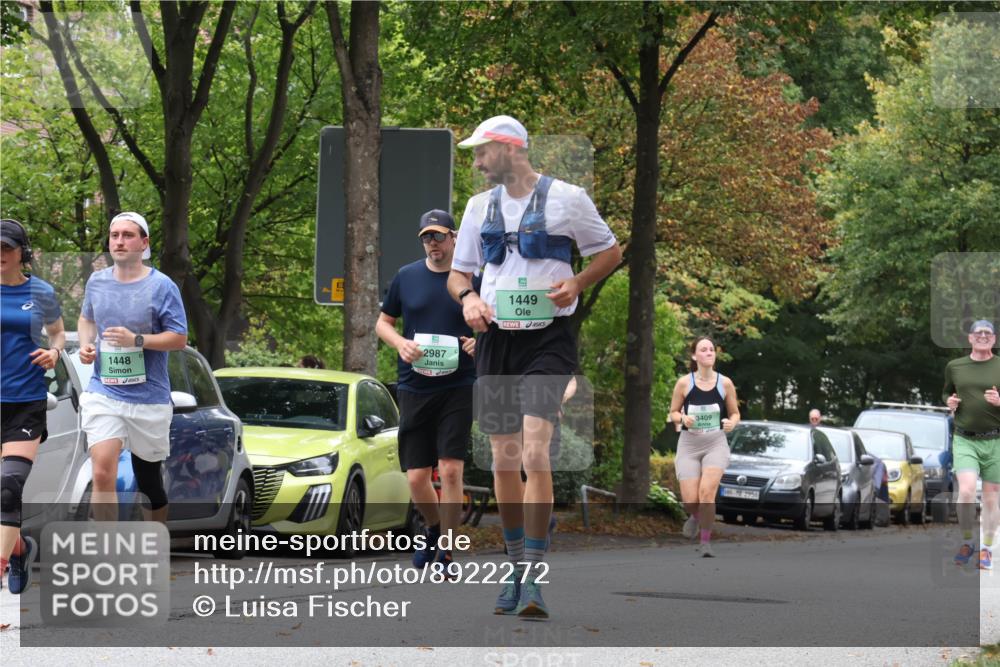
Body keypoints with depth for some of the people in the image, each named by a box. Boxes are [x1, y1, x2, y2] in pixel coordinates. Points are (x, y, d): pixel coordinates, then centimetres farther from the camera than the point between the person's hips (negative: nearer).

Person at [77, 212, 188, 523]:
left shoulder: (161, 286, -6)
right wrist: (85, 345, 4)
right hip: (103, 393, 2)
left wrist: (137, 339, -20)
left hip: (149, 396, -2)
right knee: (103, 473, -19)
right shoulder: (97, 282, 6)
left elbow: (179, 338, -6)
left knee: (148, 481, 11)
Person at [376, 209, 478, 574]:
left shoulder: (473, 280, 2)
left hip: (458, 389, -2)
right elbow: (382, 322, 16)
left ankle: (446, 554, -3)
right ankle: (435, 528, 31)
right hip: (414, 389, 2)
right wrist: (400, 343, -5)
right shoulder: (406, 277, 8)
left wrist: (480, 343, -12)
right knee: (416, 476, 2)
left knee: (450, 469, -12)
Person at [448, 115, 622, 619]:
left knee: (535, 451, -19)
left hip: (547, 337, -5)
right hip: (496, 337, 5)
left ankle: (533, 578, -19)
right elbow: (458, 272, 20)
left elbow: (610, 252, 8)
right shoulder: (480, 207, 13)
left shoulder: (566, 198, -1)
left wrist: (577, 283, -10)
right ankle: (517, 568, 21)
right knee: (503, 460, 7)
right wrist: (467, 296, -3)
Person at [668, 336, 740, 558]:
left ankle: (705, 541, -5)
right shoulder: (684, 383, -2)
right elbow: (673, 413, 7)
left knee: (707, 492, -21)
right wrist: (683, 418, -15)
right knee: (690, 501, -5)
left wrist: (732, 422, -13)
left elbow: (735, 413, 10)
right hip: (689, 444, 1)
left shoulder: (725, 383, -1)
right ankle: (696, 516, 34)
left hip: (716, 443, 0)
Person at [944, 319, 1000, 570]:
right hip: (965, 440, 0)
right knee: (966, 491, -15)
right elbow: (946, 392, 26)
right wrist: (949, 402, 4)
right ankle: (967, 542, 4)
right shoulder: (954, 367, 9)